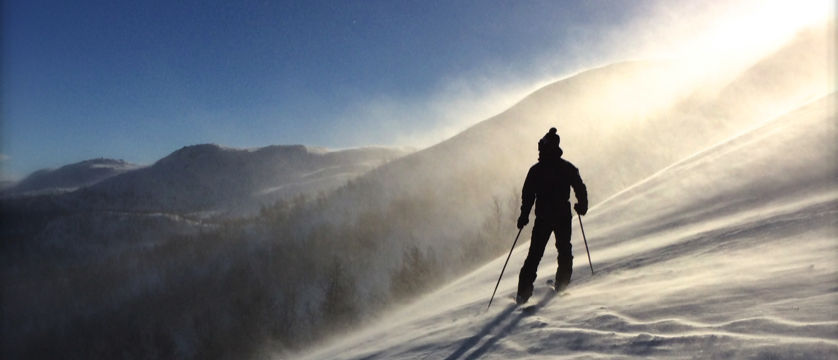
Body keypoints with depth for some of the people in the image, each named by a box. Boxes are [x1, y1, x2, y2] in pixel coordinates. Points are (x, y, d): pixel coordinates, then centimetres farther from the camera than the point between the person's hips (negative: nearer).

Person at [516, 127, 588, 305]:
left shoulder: (536, 170, -2)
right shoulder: (568, 168, 1)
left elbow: (528, 195, -4)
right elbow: (580, 189, 1)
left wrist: (524, 216, 0)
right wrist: (582, 206, 16)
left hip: (542, 218, 0)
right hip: (563, 217, 0)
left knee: (534, 254, 5)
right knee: (564, 251, 17)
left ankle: (524, 291, 0)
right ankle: (561, 284, 15)